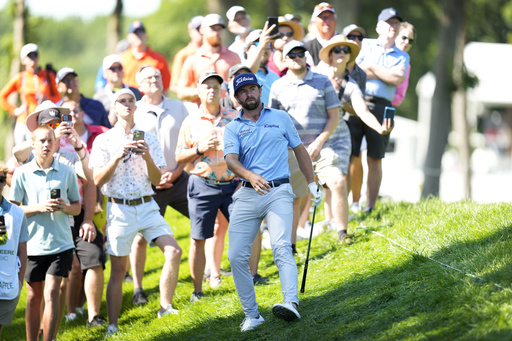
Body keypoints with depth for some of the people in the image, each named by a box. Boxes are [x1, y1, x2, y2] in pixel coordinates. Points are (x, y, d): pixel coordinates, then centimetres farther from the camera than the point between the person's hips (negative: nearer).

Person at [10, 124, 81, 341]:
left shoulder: (67, 172, 3)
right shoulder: (22, 173, -1)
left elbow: (77, 207, 10)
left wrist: (65, 207, -12)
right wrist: (39, 208, -15)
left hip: (60, 244, 0)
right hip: (32, 244, 0)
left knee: (51, 293, -10)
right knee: (34, 297, 10)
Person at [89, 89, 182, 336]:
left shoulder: (149, 138, 10)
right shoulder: (104, 140, 4)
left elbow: (157, 180, 6)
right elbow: (97, 180, -4)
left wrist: (147, 156, -12)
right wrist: (118, 157, -16)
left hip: (147, 206, 2)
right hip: (119, 209, -2)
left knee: (173, 251, -16)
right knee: (118, 269, 0)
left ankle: (165, 307, -4)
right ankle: (112, 326, 6)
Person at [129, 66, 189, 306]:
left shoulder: (178, 108, 6)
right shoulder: (133, 113, -1)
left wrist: (175, 172, -6)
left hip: (178, 179, 3)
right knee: (140, 236, -6)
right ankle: (138, 289, 7)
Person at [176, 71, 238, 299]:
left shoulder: (234, 118, 8)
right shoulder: (191, 122, 6)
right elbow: (179, 157, 7)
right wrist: (199, 149, -8)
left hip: (232, 184, 1)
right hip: (202, 186, -1)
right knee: (198, 239, 1)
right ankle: (197, 290, 9)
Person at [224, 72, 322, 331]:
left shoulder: (280, 118, 13)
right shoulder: (233, 128, 10)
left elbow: (299, 150, 23)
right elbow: (231, 160, -8)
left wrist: (311, 183, 20)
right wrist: (251, 176, -28)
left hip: (278, 193, -2)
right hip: (247, 194, 2)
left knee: (281, 248, -22)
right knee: (236, 256, -6)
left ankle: (291, 304, -40)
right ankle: (252, 315, 5)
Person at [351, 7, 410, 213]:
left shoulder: (402, 56, 18)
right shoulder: (364, 45, 14)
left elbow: (397, 79, -1)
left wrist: (372, 68, -1)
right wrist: (386, 74, -3)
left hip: (381, 107, 1)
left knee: (375, 159, 2)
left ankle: (370, 207, 7)